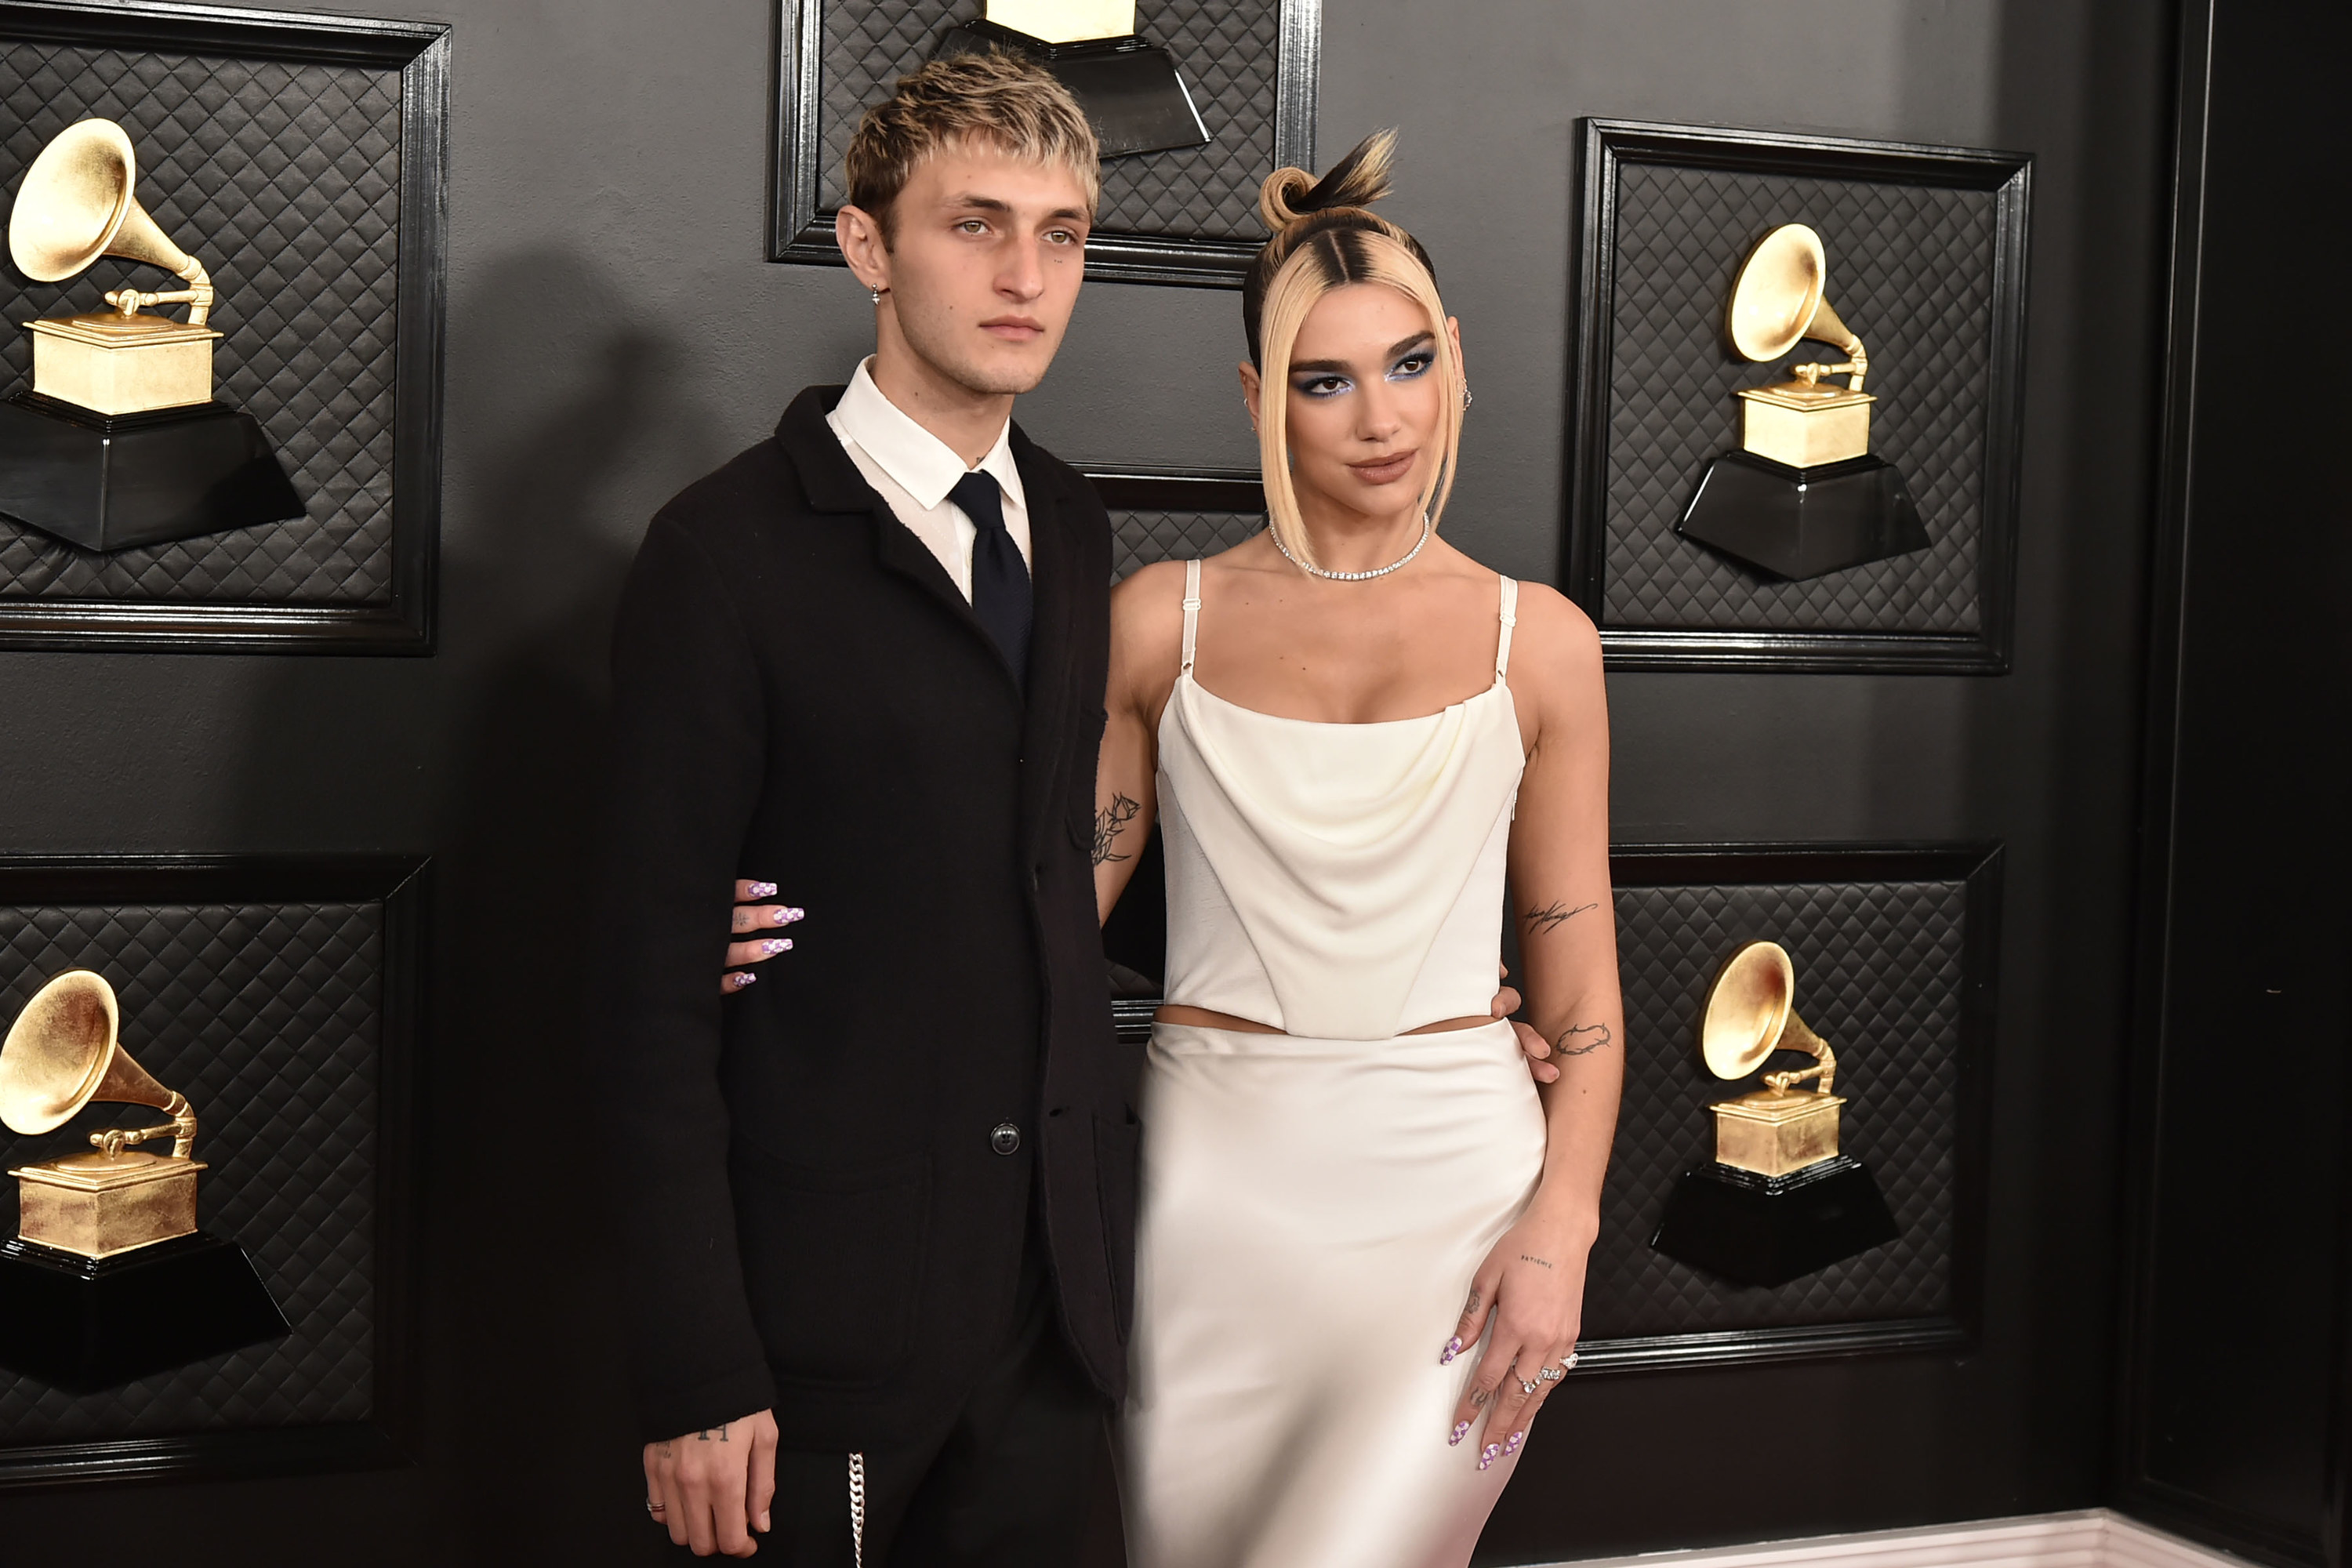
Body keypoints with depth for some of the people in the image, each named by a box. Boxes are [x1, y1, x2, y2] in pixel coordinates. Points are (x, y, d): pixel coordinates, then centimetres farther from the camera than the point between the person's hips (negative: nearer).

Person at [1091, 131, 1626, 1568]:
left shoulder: (1538, 640, 3)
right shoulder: (1165, 619, 4)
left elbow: (1580, 989, 5)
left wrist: (1559, 1233, -6)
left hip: (1450, 1179, -1)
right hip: (1220, 1176, 1)